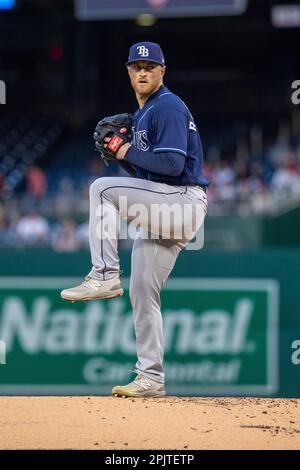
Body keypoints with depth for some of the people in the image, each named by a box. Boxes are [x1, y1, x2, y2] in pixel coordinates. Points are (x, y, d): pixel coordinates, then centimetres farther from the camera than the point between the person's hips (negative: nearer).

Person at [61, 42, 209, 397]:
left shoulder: (169, 108, -10)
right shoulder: (142, 114, 20)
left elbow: (172, 164, -23)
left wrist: (129, 153, -10)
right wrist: (120, 153, 5)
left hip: (184, 201, -10)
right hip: (162, 209, 10)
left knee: (102, 189, -22)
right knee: (142, 293, 8)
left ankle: (104, 276, -20)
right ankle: (150, 379, 11)